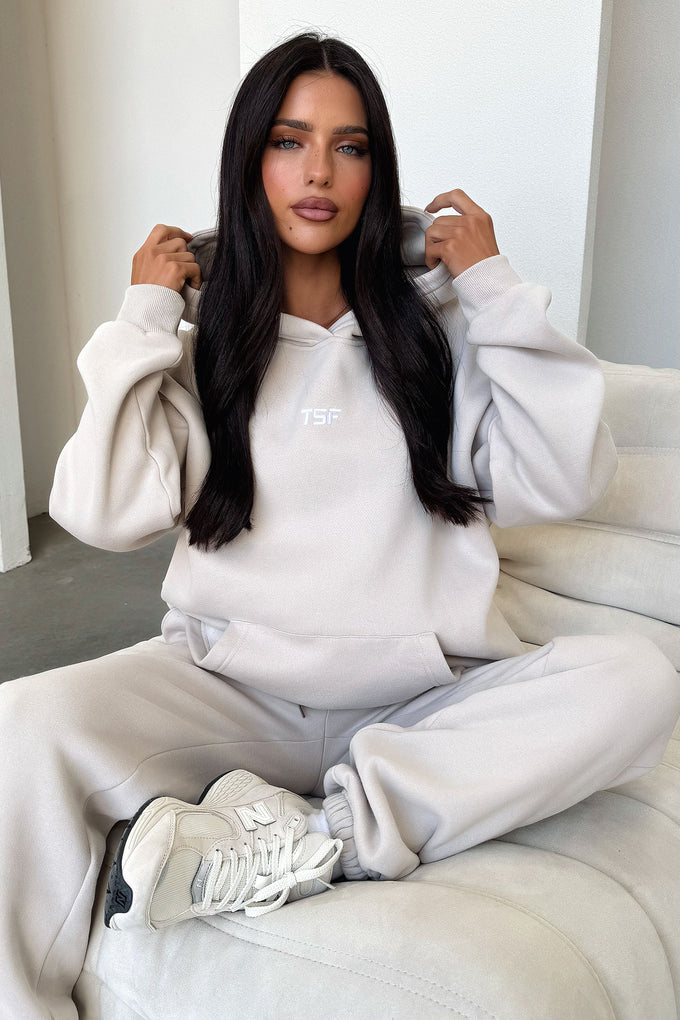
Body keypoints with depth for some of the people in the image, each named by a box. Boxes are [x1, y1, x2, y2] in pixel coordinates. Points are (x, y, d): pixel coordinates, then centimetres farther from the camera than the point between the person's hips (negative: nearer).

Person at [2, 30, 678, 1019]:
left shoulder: (434, 316, 7)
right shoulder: (202, 330, 7)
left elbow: (562, 484, -4)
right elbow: (107, 512, -7)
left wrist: (496, 292, -3)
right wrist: (143, 316, -2)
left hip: (422, 701, 1)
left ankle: (310, 838, -23)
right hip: (233, 689, 0)